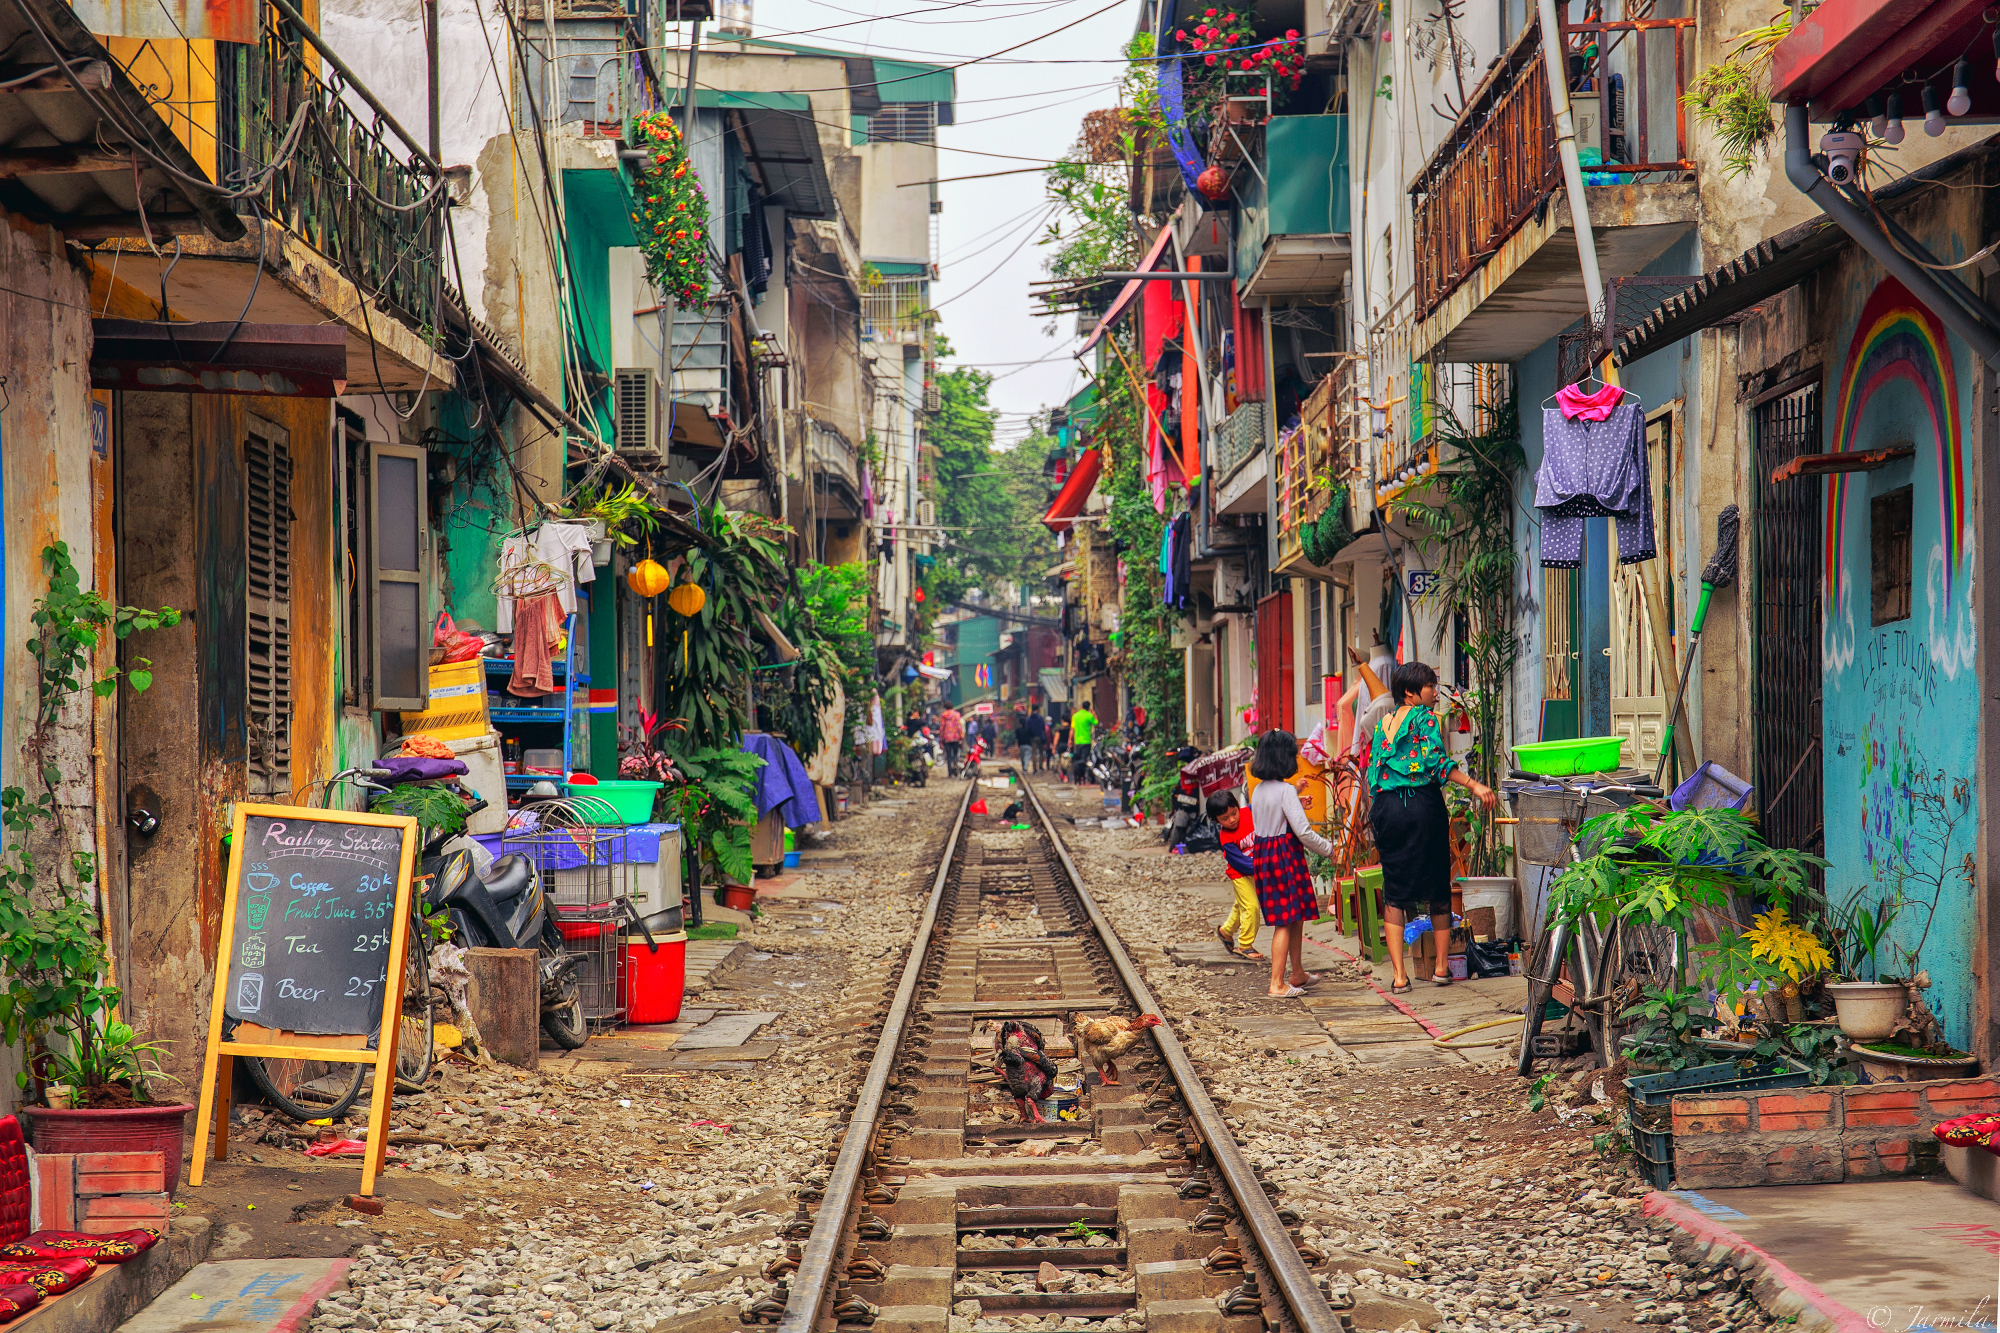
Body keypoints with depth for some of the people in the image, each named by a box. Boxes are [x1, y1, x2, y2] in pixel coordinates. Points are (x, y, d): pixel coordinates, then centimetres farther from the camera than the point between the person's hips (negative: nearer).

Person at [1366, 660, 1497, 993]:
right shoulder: (1424, 719, -2)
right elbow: (1436, 759, -17)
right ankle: (1442, 966, 14)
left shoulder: (1382, 725, 15)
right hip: (1423, 805, -4)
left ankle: (1399, 975, -1)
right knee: (1438, 888, 10)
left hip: (1385, 808, 4)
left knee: (1394, 893, 6)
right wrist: (1473, 785, -22)